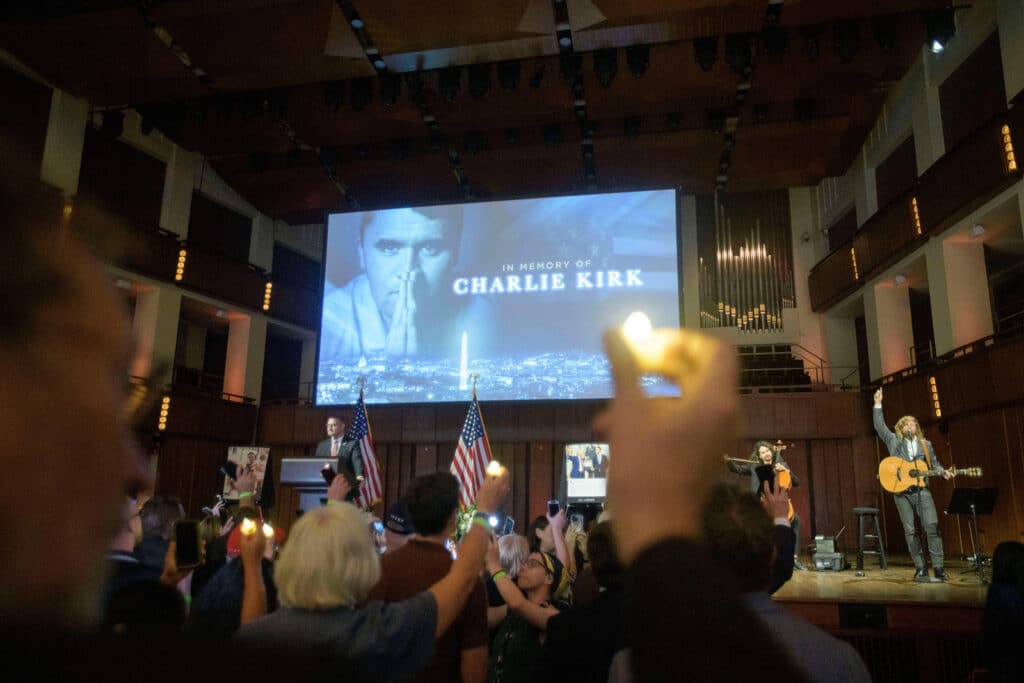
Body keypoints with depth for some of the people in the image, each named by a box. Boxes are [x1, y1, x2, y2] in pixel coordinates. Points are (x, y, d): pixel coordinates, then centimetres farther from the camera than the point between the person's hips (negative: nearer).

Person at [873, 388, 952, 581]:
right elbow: (879, 426, 1)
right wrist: (878, 404, -5)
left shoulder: (926, 444, 15)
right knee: (910, 530, 1)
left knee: (932, 526, -10)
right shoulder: (894, 441, 9)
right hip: (901, 492, 0)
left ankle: (938, 567, -4)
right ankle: (920, 567, 8)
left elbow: (934, 463, 22)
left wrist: (943, 472, 0)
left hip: (922, 490, 1)